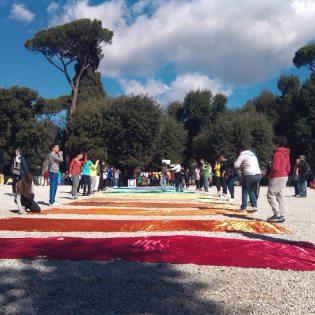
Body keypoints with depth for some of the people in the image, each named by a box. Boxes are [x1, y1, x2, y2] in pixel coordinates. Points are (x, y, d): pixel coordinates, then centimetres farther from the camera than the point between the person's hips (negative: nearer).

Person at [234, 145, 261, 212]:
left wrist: (241, 167, 13)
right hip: (258, 174, 7)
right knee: (252, 191, 18)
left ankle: (243, 207, 6)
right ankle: (254, 206, 9)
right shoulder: (253, 154, 23)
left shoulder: (243, 155, 0)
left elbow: (236, 165, -9)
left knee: (244, 192, 6)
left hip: (249, 175, -7)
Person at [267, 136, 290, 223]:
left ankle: (277, 214, -7)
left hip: (277, 177, -9)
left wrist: (270, 175, -6)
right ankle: (281, 216, 11)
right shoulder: (286, 154, 14)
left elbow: (275, 168, -21)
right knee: (280, 196, 10)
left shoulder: (277, 154, -16)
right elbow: (288, 168, 18)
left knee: (270, 195, -3)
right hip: (284, 176, 9)